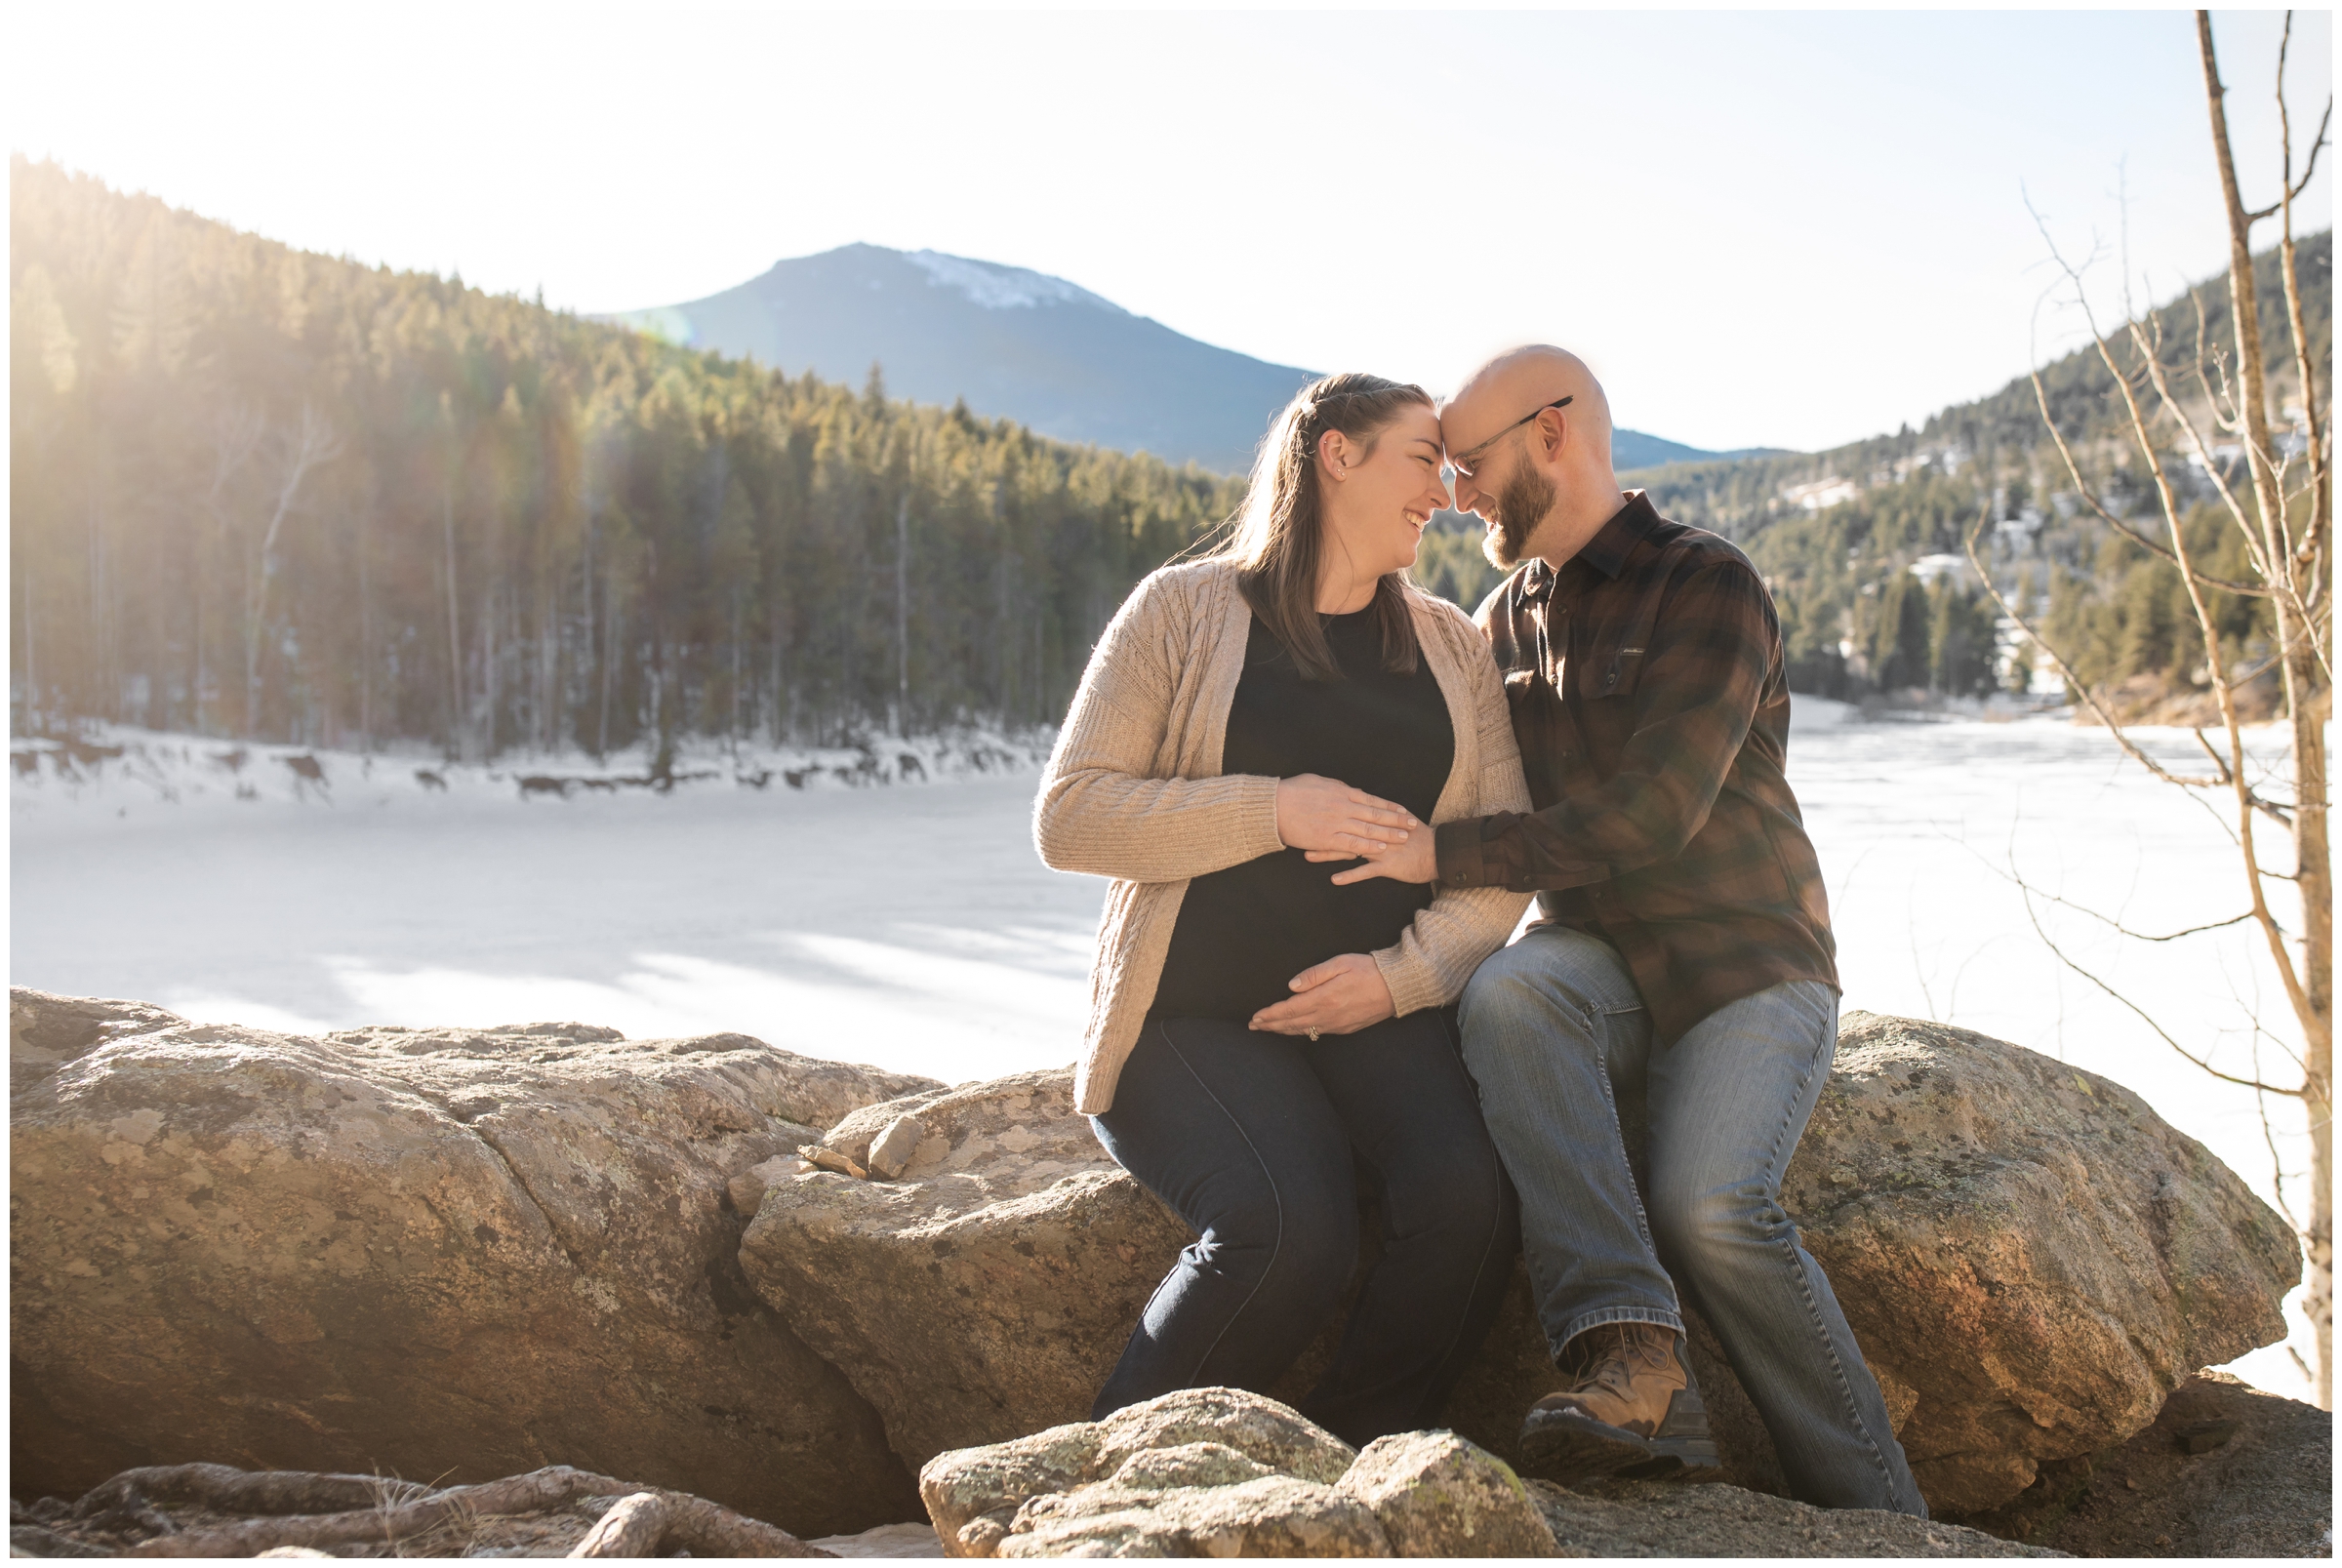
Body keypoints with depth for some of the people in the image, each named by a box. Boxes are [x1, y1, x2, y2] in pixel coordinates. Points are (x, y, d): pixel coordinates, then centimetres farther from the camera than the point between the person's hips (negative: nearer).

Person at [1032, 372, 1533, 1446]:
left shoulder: (1451, 647, 15)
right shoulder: (1186, 609, 2)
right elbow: (1069, 817, -4)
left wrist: (1403, 974, -9)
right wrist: (1274, 811, -14)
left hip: (1382, 1012, 4)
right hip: (1196, 1016, -3)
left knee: (1469, 1202, -27)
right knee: (1290, 1236, -30)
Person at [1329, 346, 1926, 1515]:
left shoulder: (1708, 587, -8)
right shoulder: (1503, 623, 13)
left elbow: (1656, 814, -19)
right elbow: (1439, 796, 21)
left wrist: (1449, 854, -21)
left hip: (1748, 972, -4)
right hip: (1603, 967, 5)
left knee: (1709, 1206, -30)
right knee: (1508, 991, -32)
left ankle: (1884, 1530, -12)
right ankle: (1632, 1368, -40)